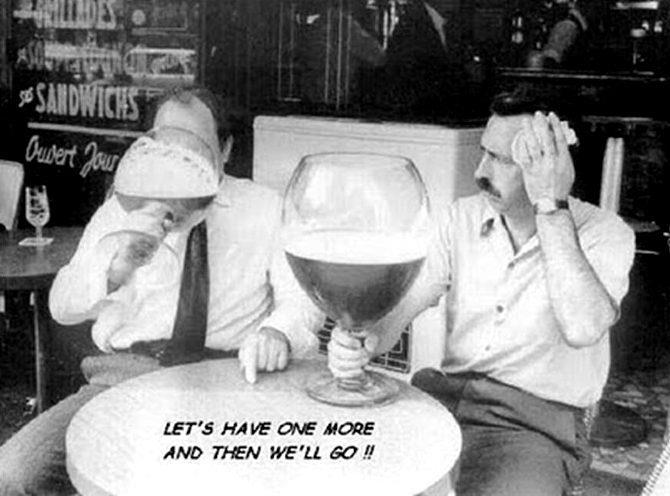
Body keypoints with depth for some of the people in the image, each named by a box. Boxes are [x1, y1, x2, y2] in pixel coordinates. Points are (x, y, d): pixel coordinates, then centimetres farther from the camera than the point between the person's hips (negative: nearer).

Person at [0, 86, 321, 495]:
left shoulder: (265, 209, 11)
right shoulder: (121, 209, 15)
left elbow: (301, 297, 1)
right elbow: (62, 306, 6)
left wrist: (277, 332, -24)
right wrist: (116, 266, -16)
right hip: (125, 378, 3)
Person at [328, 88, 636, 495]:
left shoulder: (605, 233, -10)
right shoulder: (461, 218, 4)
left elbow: (581, 330, -28)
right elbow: (399, 306, -3)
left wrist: (552, 206, -28)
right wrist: (359, 343, -26)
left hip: (538, 421, -3)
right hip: (445, 395, 4)